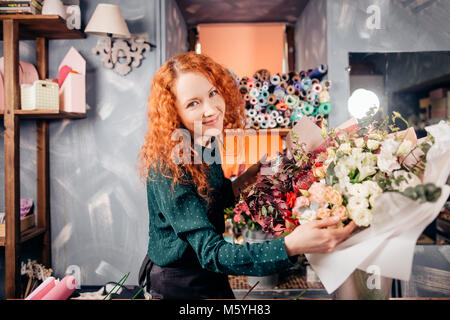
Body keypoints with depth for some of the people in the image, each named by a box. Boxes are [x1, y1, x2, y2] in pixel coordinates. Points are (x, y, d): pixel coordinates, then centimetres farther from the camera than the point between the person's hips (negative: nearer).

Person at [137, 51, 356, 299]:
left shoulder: (207, 144, -7)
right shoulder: (167, 168, -30)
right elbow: (210, 253, -37)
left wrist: (244, 180, -9)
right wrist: (289, 246, -49)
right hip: (179, 287, -6)